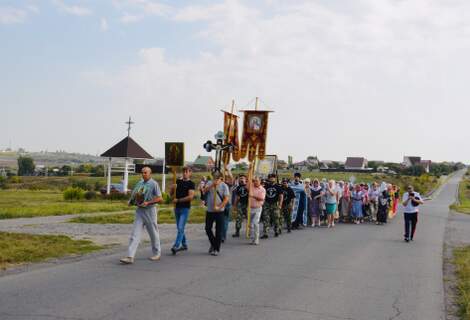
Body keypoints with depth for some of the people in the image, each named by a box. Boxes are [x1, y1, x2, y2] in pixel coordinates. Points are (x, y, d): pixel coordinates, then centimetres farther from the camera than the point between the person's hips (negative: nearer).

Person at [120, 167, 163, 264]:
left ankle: (157, 253, 28)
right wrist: (131, 201, 3)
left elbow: (160, 199, -13)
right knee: (135, 234, -3)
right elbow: (135, 195, 23)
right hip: (139, 211, 5)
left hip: (149, 210, -5)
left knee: (153, 233, 9)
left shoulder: (154, 184, -7)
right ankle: (130, 257, -8)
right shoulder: (139, 183, 11)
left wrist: (148, 202, -21)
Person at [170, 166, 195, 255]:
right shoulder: (178, 181, 10)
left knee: (180, 228, -13)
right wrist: (172, 188, -9)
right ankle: (184, 244, 27)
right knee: (179, 228, 14)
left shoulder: (191, 184, -6)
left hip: (185, 208, -6)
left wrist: (178, 200, -14)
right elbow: (171, 193, 13)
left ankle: (176, 246, -16)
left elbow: (190, 197, -16)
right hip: (177, 207, 7)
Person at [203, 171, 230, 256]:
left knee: (218, 231, -1)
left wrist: (219, 207, -20)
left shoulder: (224, 186, -5)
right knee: (208, 228, 9)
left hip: (219, 211, -4)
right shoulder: (209, 184, 5)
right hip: (209, 210, 4)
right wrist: (212, 185, -25)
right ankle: (213, 244, 31)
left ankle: (216, 249, 8)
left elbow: (226, 199, -9)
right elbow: (205, 190, -12)